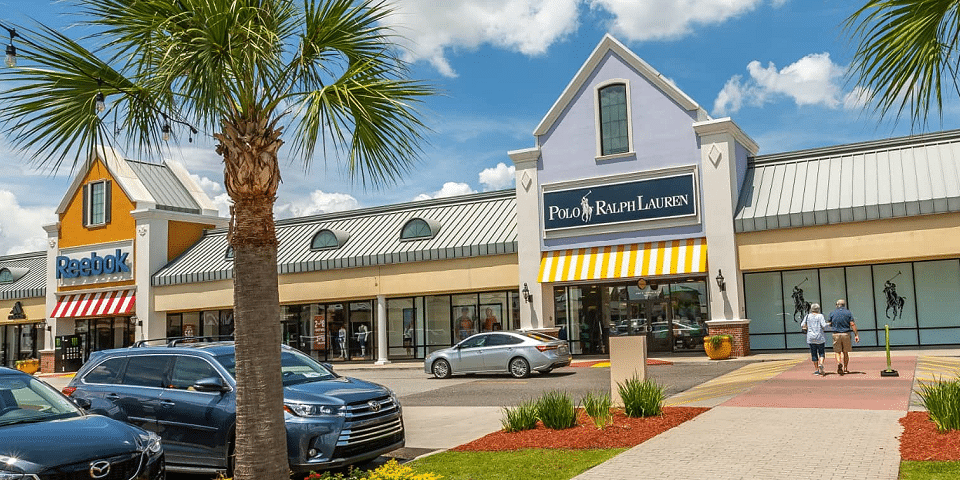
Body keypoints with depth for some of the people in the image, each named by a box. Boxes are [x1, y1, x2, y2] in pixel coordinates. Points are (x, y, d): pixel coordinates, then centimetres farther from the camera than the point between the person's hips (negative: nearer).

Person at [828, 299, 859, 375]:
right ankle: (845, 369, 14)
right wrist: (856, 335, -6)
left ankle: (839, 363, -25)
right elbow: (852, 324, -6)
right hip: (846, 334, 0)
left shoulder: (832, 313, 3)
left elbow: (830, 325, 9)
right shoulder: (848, 313, 1)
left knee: (837, 351, 3)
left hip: (836, 334, 0)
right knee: (845, 352, 10)